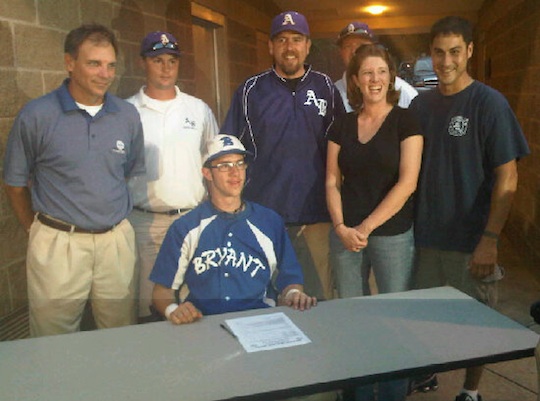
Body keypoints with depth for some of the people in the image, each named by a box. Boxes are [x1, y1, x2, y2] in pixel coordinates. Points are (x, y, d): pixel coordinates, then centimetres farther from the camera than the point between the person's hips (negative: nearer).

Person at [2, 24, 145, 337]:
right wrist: (38, 231, 8)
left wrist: (118, 222, 13)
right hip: (57, 244, -2)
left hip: (117, 241, 3)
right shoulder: (37, 115, -6)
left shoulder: (128, 115, 3)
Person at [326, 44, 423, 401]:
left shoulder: (405, 121, -3)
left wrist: (366, 228, -13)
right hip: (345, 234, 3)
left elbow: (407, 182, -11)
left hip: (393, 234, -3)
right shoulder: (342, 125, 8)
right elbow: (332, 181, 6)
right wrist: (342, 227, -8)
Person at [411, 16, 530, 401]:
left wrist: (489, 240, -17)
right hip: (426, 237, 4)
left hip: (471, 241, -4)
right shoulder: (422, 104, 5)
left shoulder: (490, 103, -9)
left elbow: (507, 178, -11)